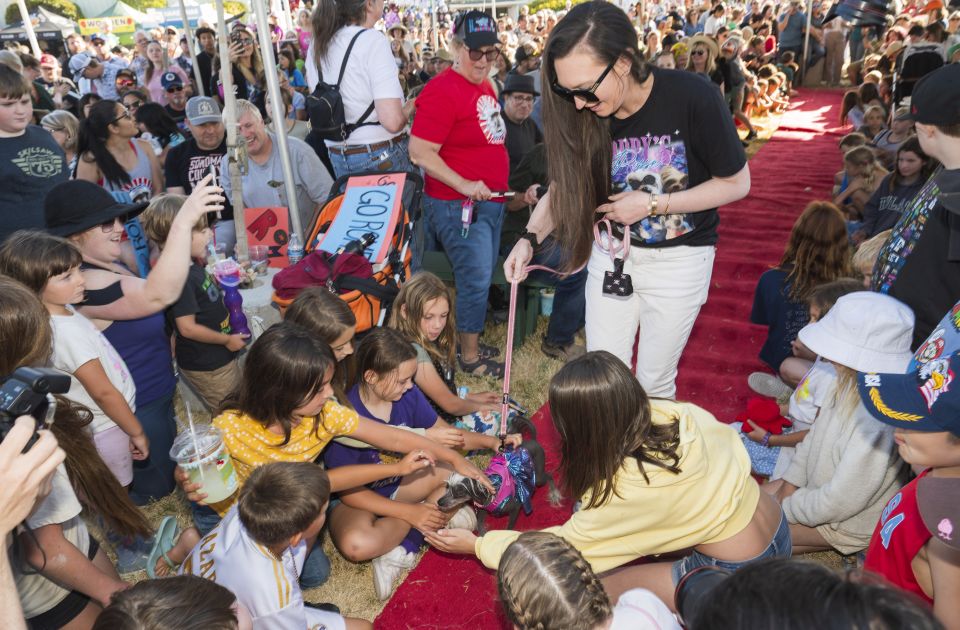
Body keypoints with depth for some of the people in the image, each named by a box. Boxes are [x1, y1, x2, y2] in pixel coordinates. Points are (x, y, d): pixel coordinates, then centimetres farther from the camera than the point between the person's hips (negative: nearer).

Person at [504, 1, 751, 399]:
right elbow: (564, 186, -5)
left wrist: (653, 204, -21)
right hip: (612, 253, 3)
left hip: (679, 259, -2)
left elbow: (737, 183, -13)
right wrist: (529, 238, -22)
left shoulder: (693, 98, -25)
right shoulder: (587, 116, -17)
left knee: (654, 381, 11)